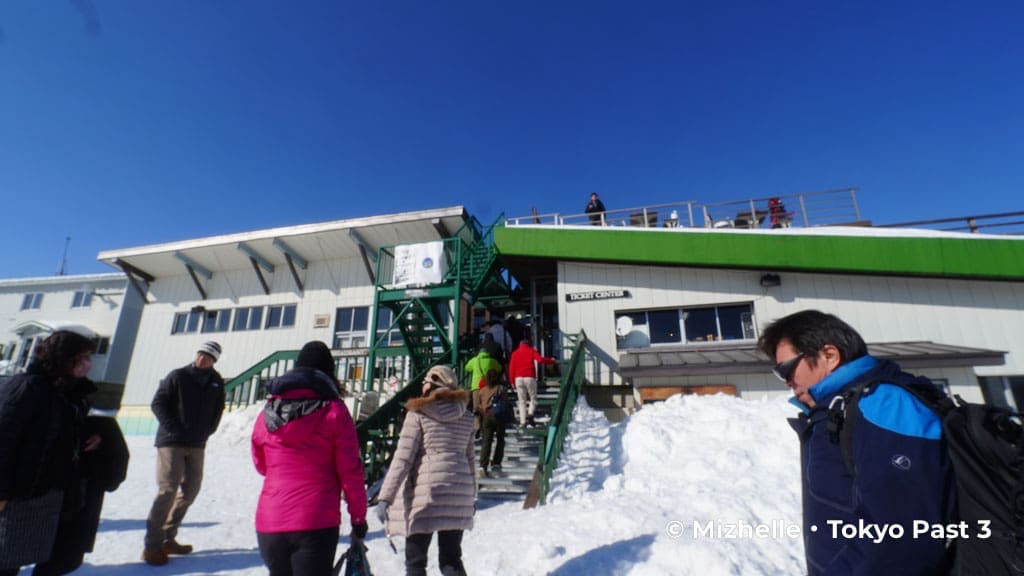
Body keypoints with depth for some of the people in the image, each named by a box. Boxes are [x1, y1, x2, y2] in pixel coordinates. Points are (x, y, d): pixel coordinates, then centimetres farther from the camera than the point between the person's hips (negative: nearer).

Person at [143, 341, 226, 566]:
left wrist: (206, 431, 3)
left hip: (197, 446, 5)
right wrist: (172, 428, -13)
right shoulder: (178, 376, -4)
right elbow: (157, 403, -5)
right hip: (171, 442, -5)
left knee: (190, 490, 10)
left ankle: (168, 538, 24)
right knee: (168, 490, -11)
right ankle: (152, 546, -1)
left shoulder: (217, 383, 6)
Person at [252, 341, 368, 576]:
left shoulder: (268, 411, 4)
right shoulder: (333, 410, -8)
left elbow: (261, 464, 17)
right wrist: (358, 517, 2)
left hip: (269, 521, 5)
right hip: (316, 521, -4)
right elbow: (350, 471, -8)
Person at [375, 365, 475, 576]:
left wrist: (385, 497, -9)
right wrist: (471, 496, 22)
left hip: (425, 491, -4)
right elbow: (470, 458, 13)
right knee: (451, 558, 15)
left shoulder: (418, 414, -6)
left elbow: (403, 458, -11)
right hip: (458, 493, 5)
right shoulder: (466, 417, 8)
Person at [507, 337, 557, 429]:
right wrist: (551, 361, 5)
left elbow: (511, 368, 7)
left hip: (518, 378, 2)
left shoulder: (515, 353, 15)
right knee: (533, 399, 10)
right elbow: (540, 359, -7)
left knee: (522, 401, 7)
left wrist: (512, 382, 9)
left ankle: (522, 422, -1)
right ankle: (530, 413, -15)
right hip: (530, 378, -2)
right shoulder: (532, 351, 10)